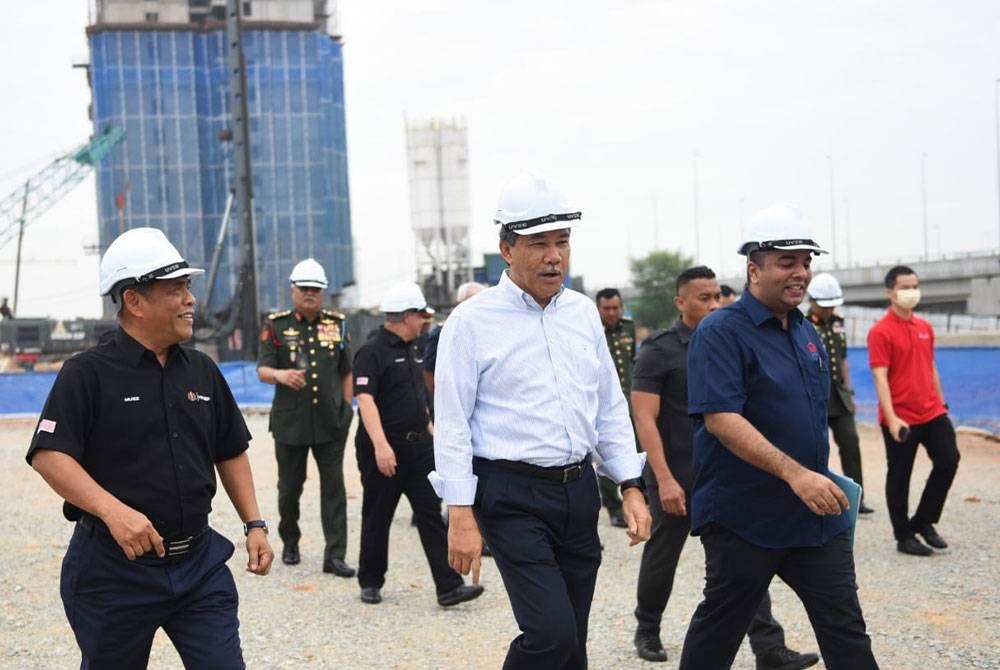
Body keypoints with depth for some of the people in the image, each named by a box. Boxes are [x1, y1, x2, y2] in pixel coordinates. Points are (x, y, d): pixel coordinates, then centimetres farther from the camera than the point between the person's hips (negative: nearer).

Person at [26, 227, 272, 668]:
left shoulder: (202, 371, 9)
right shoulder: (87, 374, -9)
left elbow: (230, 452, 16)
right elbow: (49, 456, -18)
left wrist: (254, 524, 8)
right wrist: (114, 510, -31)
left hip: (199, 562, 4)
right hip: (115, 566, -4)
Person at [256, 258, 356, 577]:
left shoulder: (337, 324, 9)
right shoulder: (276, 325, 1)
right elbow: (262, 370, -4)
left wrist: (346, 408, 7)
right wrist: (280, 375, -26)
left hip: (331, 421, 1)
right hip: (290, 421, -1)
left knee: (334, 487, -3)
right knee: (290, 486, 10)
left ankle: (335, 555, -2)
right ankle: (290, 542, 32)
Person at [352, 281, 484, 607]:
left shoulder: (411, 349, 15)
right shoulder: (372, 351, -12)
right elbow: (365, 399, -21)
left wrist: (431, 431, 23)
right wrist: (380, 445, -30)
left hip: (418, 446, 7)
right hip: (384, 449, -7)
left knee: (431, 514, 1)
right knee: (377, 518, 7)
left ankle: (449, 586, -2)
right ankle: (370, 583, 22)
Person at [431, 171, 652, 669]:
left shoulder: (583, 312, 9)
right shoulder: (473, 321, -7)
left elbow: (611, 407, 14)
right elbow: (453, 423, -9)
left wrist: (631, 488, 8)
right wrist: (461, 515, -13)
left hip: (579, 491, 6)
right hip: (513, 497, -6)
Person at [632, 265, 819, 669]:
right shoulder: (659, 352, -10)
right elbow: (644, 419, -15)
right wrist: (664, 479, -22)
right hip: (676, 479, -4)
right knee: (662, 558, 12)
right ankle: (647, 631, 33)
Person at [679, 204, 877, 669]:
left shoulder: (807, 333, 12)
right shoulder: (720, 332, -13)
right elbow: (720, 419, -24)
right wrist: (794, 473, -30)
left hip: (817, 516, 7)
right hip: (743, 519, -7)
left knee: (846, 630, 6)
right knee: (719, 630, 8)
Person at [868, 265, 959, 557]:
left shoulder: (925, 327, 9)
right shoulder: (881, 331, -11)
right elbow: (880, 377, -16)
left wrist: (941, 403, 17)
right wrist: (891, 419, -22)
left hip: (932, 413, 6)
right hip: (900, 419, -6)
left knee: (948, 461, 4)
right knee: (899, 477, 4)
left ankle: (923, 522, 20)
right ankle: (904, 536, 17)